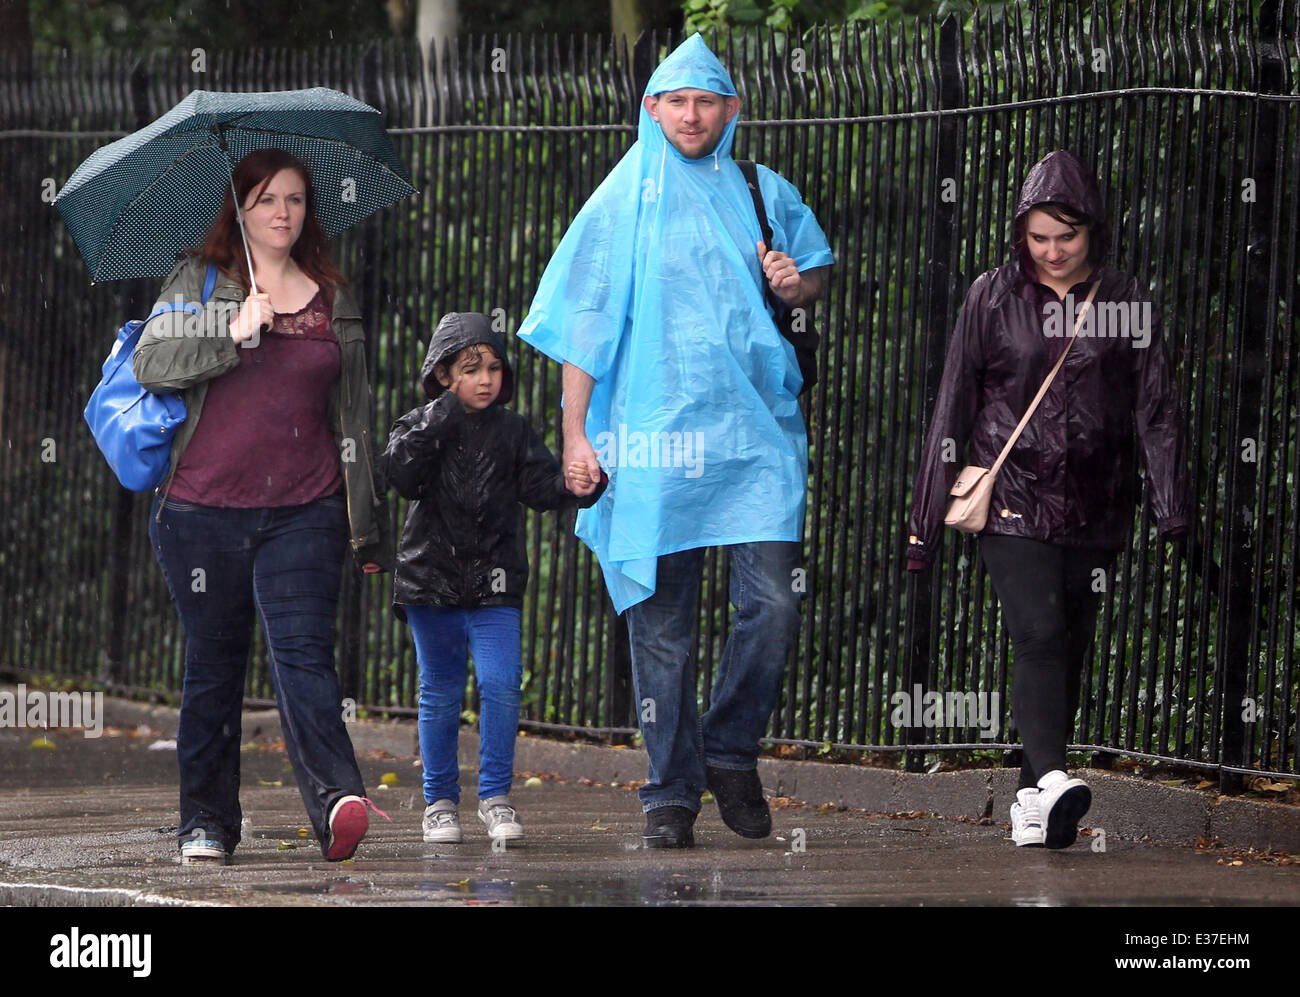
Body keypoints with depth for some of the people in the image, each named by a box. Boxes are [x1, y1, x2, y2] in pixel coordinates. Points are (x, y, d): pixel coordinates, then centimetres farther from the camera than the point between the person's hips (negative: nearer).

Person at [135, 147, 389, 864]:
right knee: (213, 663, 6)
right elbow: (150, 364, -4)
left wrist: (367, 528, 15)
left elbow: (353, 416, 16)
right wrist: (232, 334, -16)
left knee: (303, 652, -15)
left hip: (304, 512, 0)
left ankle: (335, 800, -30)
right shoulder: (199, 283, 8)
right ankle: (206, 820, 15)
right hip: (204, 507, 0)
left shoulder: (333, 301, 13)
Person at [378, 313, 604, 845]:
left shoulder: (513, 432, 8)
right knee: (440, 693, 6)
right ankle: (440, 800, 17)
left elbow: (544, 486, 3)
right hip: (431, 579, -1)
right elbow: (399, 473, -15)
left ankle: (495, 796, 0)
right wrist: (438, 420, -18)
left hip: (494, 586, 1)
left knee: (501, 685, -11)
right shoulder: (421, 427, 2)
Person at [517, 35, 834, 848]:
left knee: (774, 603, -10)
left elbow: (816, 273, 26)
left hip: (756, 433, 1)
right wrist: (575, 433, -1)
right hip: (654, 438, -1)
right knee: (661, 622, -1)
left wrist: (796, 283, 1)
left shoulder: (765, 195, 12)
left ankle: (731, 751, 11)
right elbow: (583, 323, 6)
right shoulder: (622, 204, 6)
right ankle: (671, 793, 6)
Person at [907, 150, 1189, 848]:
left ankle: (1032, 799, 14)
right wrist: (924, 521, 4)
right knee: (1040, 633, -20)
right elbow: (953, 410, 6)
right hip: (1012, 503, -3)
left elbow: (1156, 410, 6)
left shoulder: (1126, 304, 6)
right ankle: (1050, 777, -36)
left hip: (1093, 513, 3)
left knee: (1070, 649, 5)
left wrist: (1171, 505, -5)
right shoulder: (993, 298, 3)